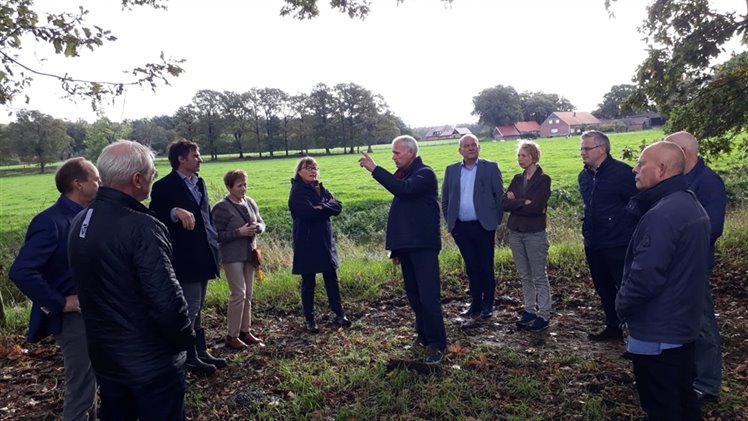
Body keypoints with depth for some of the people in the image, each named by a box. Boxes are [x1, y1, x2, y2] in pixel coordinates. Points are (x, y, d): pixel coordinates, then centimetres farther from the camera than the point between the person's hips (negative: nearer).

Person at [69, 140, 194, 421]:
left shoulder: (79, 223, 1)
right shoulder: (142, 227, -26)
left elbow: (88, 285, 11)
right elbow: (166, 300, -27)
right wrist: (185, 338, -10)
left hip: (103, 356, 8)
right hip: (151, 362, -7)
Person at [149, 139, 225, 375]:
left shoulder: (199, 183, 14)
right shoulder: (164, 186, -10)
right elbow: (155, 216, -18)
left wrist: (215, 245, 10)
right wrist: (175, 212, -35)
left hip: (203, 257, 8)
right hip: (185, 259, -8)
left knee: (197, 308, 17)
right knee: (189, 309, 1)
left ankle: (201, 352, 27)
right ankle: (191, 358, 14)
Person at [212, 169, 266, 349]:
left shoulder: (249, 202, 6)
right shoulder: (221, 207, -13)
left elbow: (261, 222, 15)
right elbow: (216, 235, -14)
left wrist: (258, 227, -8)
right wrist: (239, 232, -21)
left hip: (249, 254, 7)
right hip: (232, 257, -7)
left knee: (248, 295, 12)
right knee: (239, 294, -7)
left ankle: (245, 331, 24)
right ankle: (232, 336, 6)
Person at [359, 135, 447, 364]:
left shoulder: (425, 173, -8)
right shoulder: (402, 175, 15)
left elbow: (403, 189, -28)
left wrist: (375, 169, -24)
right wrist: (396, 247, 18)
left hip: (423, 245, -8)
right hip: (406, 245, 8)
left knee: (429, 296, -9)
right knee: (414, 294, 13)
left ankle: (437, 344, -1)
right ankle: (423, 334, 26)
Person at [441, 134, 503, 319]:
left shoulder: (490, 168, 0)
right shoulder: (451, 170, 8)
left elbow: (500, 196, 0)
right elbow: (445, 199, 13)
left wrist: (496, 221, -3)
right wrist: (450, 222, 7)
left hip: (483, 227, -3)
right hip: (461, 228, 3)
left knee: (486, 268, 5)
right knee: (471, 268, 11)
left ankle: (488, 305, 18)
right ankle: (475, 304, 22)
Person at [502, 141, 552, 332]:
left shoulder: (543, 179, -7)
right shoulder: (517, 179, 10)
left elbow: (536, 207, -19)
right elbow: (504, 203, -2)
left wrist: (515, 202, -9)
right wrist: (524, 203, -13)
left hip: (535, 234, -6)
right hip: (515, 232, 6)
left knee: (539, 277, 2)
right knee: (525, 276, 14)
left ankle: (544, 315, 10)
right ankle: (529, 310, 24)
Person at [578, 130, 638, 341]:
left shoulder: (621, 172, -14)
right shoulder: (584, 176, 9)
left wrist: (632, 233, -8)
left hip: (618, 244, -8)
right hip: (593, 244, 8)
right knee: (604, 289, 17)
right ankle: (612, 327, 32)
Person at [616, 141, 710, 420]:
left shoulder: (662, 214, -26)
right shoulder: (691, 204, 7)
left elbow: (645, 276, -28)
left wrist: (622, 305, -12)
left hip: (657, 331, -10)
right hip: (683, 324, 10)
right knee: (682, 398, 23)